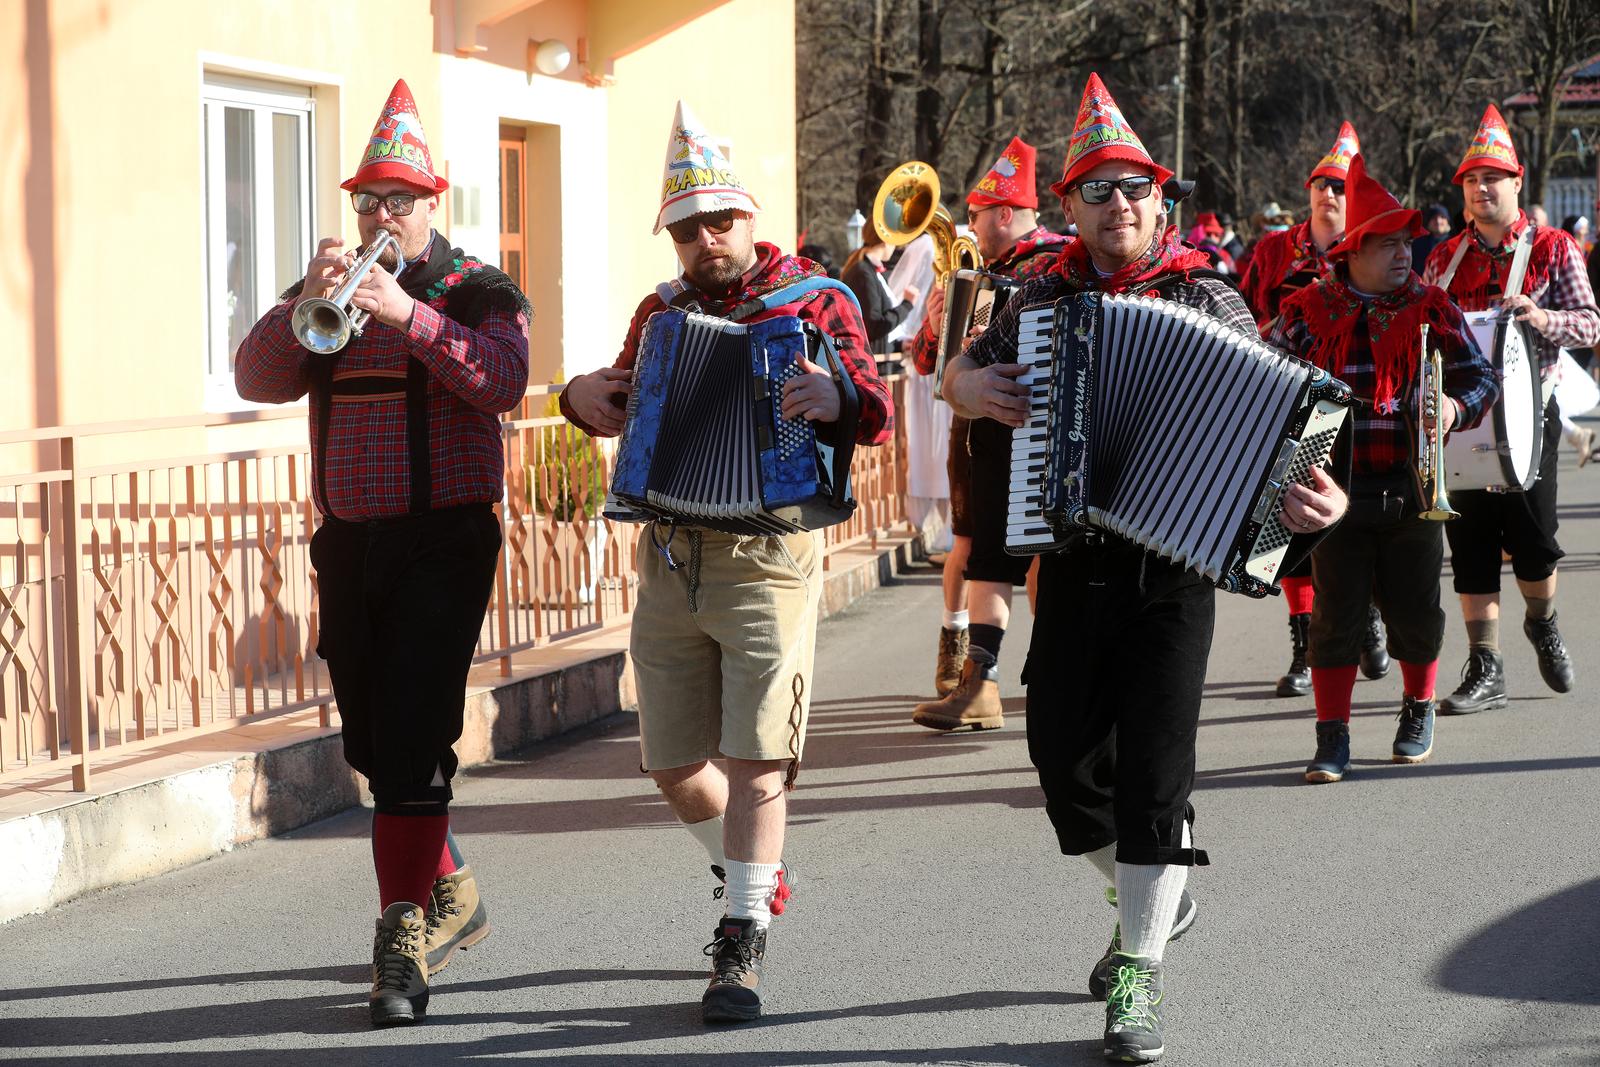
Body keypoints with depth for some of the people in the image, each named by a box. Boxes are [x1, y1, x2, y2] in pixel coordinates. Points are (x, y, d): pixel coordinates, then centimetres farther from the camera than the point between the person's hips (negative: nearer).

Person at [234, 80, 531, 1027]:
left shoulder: (478, 292, 0)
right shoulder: (327, 292, 12)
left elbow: (502, 381, -19)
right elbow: (258, 380, -1)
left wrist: (409, 313, -27)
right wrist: (306, 305, -17)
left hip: (443, 539, -5)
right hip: (350, 541, 5)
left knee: (413, 738, -13)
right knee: (371, 744, 11)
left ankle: (404, 942, -13)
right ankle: (452, 893, 31)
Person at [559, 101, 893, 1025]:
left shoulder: (816, 298, -2)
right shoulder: (662, 310, 13)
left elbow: (878, 413, -12)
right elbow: (624, 405, 27)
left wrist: (837, 398, -35)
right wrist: (585, 395, 3)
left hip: (769, 557, -5)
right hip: (670, 557, 5)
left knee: (755, 757, -10)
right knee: (673, 763, 9)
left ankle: (743, 946, -3)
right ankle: (759, 876, 34)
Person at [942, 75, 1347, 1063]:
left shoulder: (1209, 298, -1)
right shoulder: (1041, 300, 8)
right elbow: (964, 370, 23)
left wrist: (1312, 493, -24)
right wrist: (970, 387, -1)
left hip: (1176, 560, -3)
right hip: (1073, 560, 4)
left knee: (1155, 760, -6)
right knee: (1063, 749, 5)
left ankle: (1140, 972, 2)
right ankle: (1152, 898, 32)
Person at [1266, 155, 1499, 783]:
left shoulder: (1430, 306, 2)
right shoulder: (1308, 311, 0)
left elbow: (1480, 374, 2)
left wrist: (1457, 407, -19)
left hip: (1413, 488, 1)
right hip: (1338, 489, -1)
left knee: (1415, 609, 8)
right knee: (1337, 613, -1)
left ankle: (1418, 713, 31)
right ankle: (1332, 736, 6)